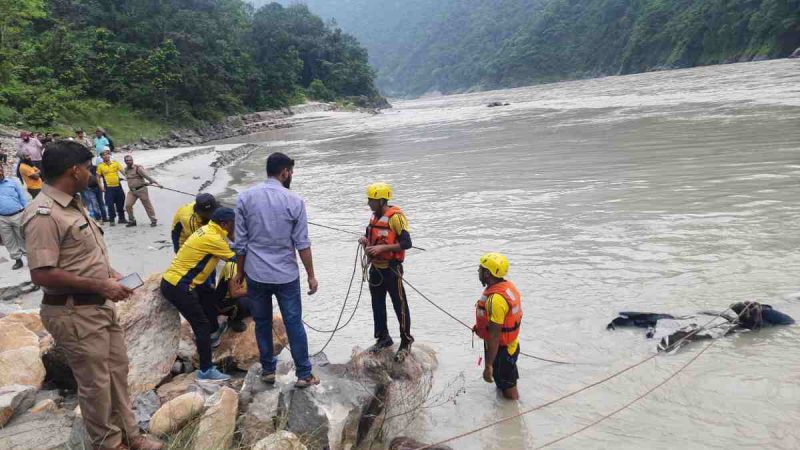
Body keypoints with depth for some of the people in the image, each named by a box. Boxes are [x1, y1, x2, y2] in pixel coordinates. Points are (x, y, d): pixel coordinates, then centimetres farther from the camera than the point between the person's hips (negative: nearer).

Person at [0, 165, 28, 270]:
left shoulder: (13, 182, 3)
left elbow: (23, 198, 4)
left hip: (18, 215, -2)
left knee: (23, 238, 7)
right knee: (9, 241, 9)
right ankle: (17, 260, 20)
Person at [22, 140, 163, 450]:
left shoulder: (73, 203, 8)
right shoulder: (44, 214, -22)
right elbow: (42, 274, -26)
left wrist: (110, 274, 5)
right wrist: (99, 286, -21)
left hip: (101, 306, 9)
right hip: (75, 314, -9)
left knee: (117, 372, 18)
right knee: (95, 383, 6)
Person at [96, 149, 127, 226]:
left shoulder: (115, 163, 5)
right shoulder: (100, 166, -1)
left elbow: (122, 171, 0)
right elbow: (98, 177, 3)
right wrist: (101, 187, -4)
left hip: (118, 186, 3)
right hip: (108, 188, -2)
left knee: (120, 203, 9)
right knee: (110, 204, -2)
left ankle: (122, 218, 21)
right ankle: (111, 220, 7)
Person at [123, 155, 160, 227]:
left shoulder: (138, 168, -12)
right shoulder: (126, 169, 9)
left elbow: (146, 176, -16)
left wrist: (155, 182, -20)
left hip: (141, 189, -6)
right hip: (131, 191, 6)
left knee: (147, 205, 2)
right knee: (127, 205, -4)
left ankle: (153, 221, 14)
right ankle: (132, 221, 13)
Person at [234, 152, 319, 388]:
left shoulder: (245, 197, -3)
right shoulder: (294, 201, -9)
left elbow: (240, 242, 0)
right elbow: (302, 244, -7)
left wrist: (240, 271, 12)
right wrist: (311, 275, 1)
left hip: (255, 274, 2)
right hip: (286, 275, -2)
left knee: (262, 323, 17)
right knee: (294, 324, 8)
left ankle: (268, 369, 27)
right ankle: (304, 374, 15)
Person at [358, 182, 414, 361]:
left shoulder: (395, 217, -16)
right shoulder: (375, 216, 10)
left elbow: (406, 243, -21)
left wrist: (382, 247, -24)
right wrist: (366, 240, 0)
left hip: (391, 269, -8)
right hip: (375, 268, 8)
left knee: (399, 306, 1)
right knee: (377, 305, 16)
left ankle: (406, 342, 14)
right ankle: (383, 338, 32)